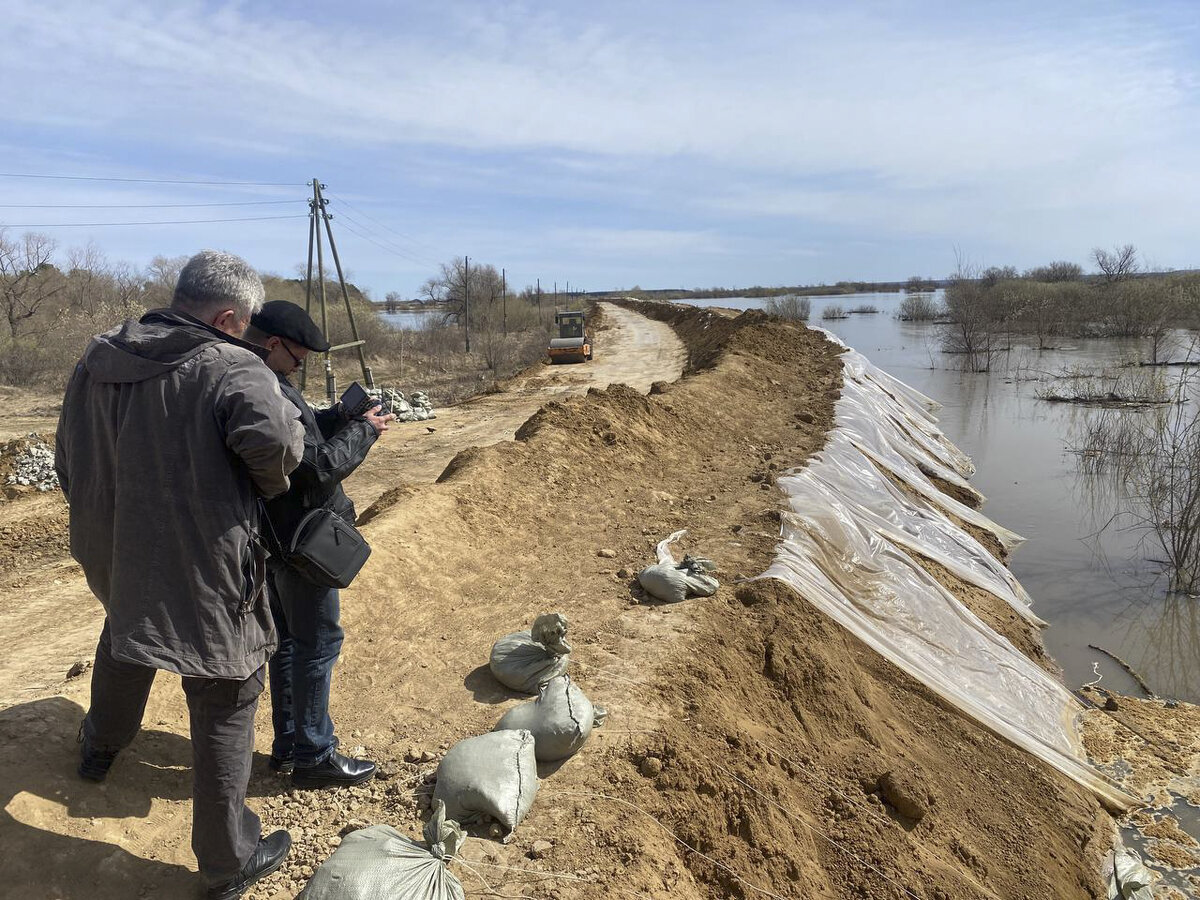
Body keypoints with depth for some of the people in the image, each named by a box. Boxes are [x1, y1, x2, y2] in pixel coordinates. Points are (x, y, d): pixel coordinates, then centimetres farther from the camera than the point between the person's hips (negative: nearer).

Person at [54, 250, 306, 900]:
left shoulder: (96, 360, 2)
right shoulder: (231, 368, -21)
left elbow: (68, 462, 11)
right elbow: (275, 438, -39)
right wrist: (271, 481, -16)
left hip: (116, 561, 7)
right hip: (205, 578, -7)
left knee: (124, 637, 37)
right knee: (225, 710, 9)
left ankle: (100, 748, 65)